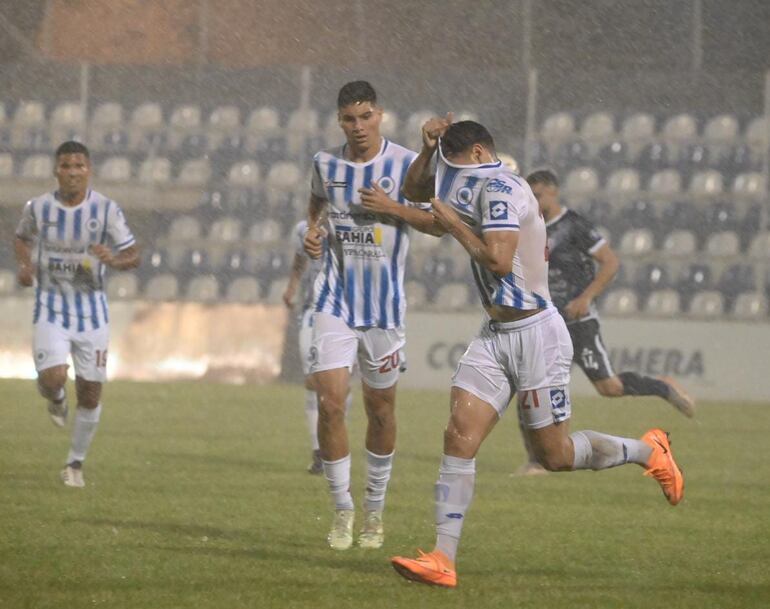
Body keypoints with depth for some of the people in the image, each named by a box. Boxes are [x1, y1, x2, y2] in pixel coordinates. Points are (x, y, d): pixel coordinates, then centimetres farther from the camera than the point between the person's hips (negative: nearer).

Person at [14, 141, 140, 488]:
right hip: (51, 306, -1)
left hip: (91, 307, 1)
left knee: (90, 392, 3)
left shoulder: (105, 210, -8)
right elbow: (22, 237, 17)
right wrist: (24, 264, -3)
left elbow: (133, 256, -3)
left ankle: (75, 464, 22)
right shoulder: (38, 208, -4)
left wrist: (114, 260, -26)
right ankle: (56, 399, 19)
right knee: (53, 378, -21)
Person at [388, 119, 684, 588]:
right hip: (495, 336, 9)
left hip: (535, 334, -9)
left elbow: (498, 259, -27)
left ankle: (649, 451, 27)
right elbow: (415, 190, 24)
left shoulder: (500, 188, -16)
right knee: (459, 438, -7)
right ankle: (444, 560, -11)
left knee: (554, 455, 3)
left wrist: (453, 223, -14)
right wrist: (430, 146, 7)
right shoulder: (480, 187, 12)